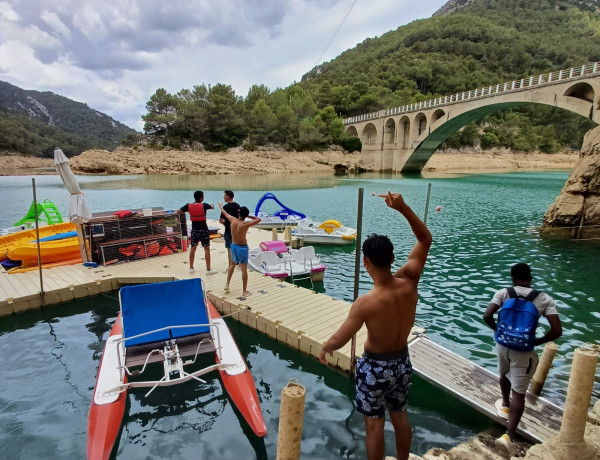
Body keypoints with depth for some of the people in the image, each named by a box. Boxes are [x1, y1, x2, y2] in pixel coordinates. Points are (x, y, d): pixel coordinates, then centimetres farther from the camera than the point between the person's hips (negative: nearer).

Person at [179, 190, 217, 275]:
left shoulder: (189, 205, -5)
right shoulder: (204, 205, -13)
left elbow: (178, 211, 4)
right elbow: (212, 207, 7)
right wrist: (211, 205, 29)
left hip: (194, 230, 4)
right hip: (203, 230, -4)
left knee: (193, 248, 16)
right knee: (207, 249, 2)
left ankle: (191, 268, 22)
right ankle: (208, 269, 3)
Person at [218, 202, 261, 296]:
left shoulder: (233, 220, -6)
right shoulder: (245, 224, -21)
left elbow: (224, 213, 13)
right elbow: (258, 219, -15)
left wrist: (220, 205, 33)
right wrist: (248, 216, -9)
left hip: (233, 246, 6)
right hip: (243, 248, -6)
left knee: (233, 265, 29)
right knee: (244, 269, 3)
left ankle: (227, 284, 33)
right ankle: (245, 291, 9)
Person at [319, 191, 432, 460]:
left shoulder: (366, 303, -31)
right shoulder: (409, 283, -18)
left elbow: (340, 340, -21)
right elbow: (425, 240, -9)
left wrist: (324, 349, 2)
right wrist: (403, 208, -21)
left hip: (375, 367, -6)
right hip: (402, 362, 6)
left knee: (374, 423, 15)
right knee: (400, 416, 27)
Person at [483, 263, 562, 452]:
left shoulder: (504, 293, -6)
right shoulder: (544, 299, -6)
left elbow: (487, 316, -14)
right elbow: (557, 331, -13)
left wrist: (499, 330, 5)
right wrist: (537, 341, 3)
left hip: (503, 344, 2)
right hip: (524, 351, -2)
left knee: (504, 374, 31)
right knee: (519, 393, 6)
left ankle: (505, 405, 54)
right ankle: (509, 435, -2)